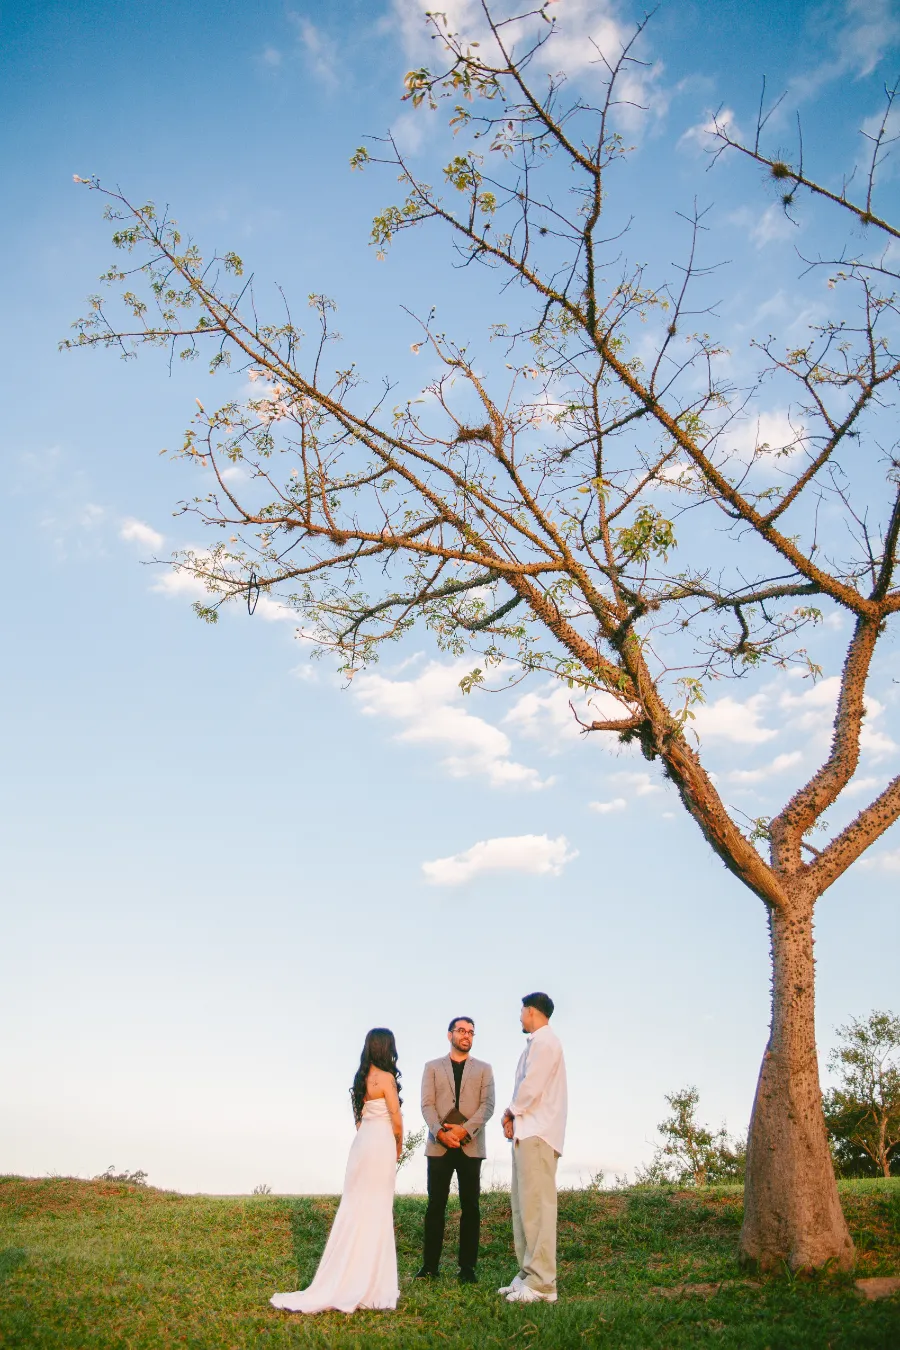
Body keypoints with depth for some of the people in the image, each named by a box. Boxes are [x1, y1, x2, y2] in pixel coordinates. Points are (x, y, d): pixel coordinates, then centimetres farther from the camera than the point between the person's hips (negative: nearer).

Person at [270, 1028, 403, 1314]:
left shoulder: (362, 1077, 9)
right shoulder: (386, 1078, -13)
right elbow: (396, 1120, -11)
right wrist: (399, 1147, 8)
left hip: (361, 1143, 7)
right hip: (381, 1144, -7)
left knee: (354, 1210, 12)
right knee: (376, 1213, 1)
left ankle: (347, 1279, 18)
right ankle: (370, 1283, 9)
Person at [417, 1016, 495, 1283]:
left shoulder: (484, 1069, 12)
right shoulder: (433, 1067, 12)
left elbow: (487, 1105, 0)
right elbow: (427, 1104, 2)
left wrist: (464, 1130, -14)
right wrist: (440, 1132, -14)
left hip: (471, 1146, 0)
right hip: (439, 1145, 0)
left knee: (470, 1207, 2)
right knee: (435, 1206, 1)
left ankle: (467, 1267, 9)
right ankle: (430, 1265, 9)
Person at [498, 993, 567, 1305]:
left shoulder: (544, 1041, -10)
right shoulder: (537, 1042, 20)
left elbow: (532, 1086, -17)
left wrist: (511, 1111, -2)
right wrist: (514, 1116, 4)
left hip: (536, 1134, -10)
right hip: (526, 1132, 10)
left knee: (536, 1207, -10)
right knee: (524, 1207, 11)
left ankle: (542, 1284, -8)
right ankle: (528, 1275, 16)